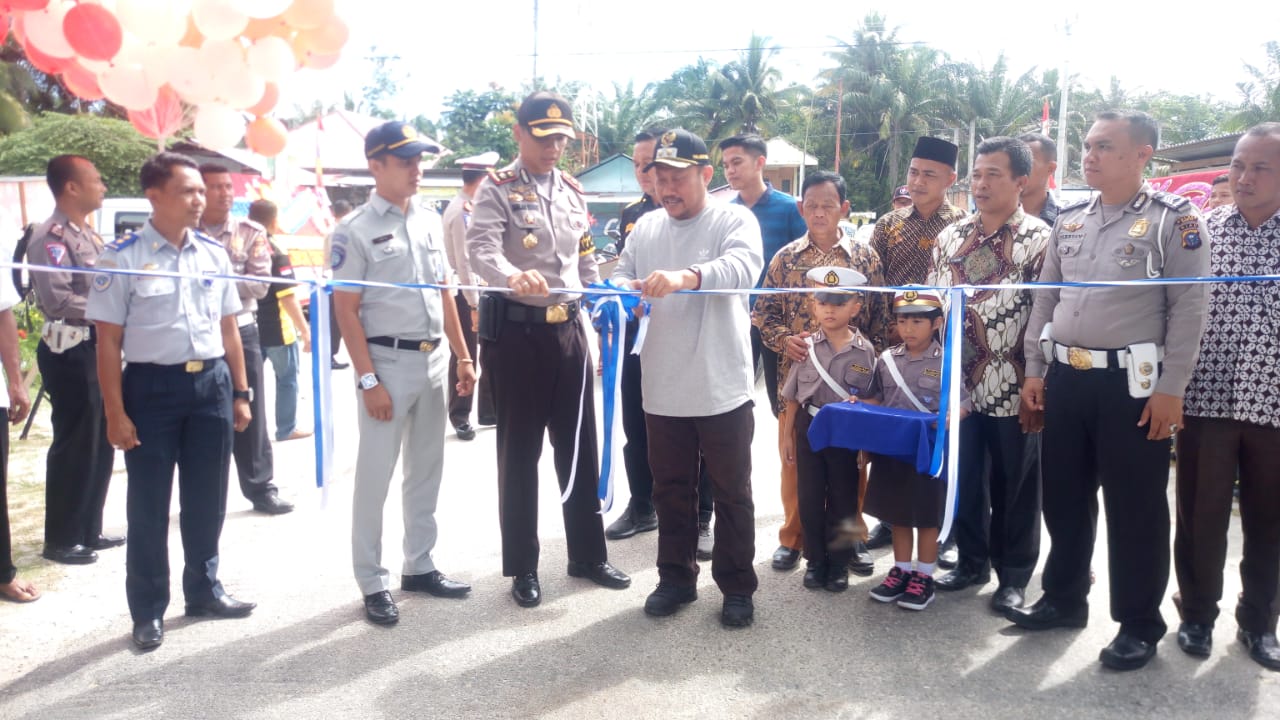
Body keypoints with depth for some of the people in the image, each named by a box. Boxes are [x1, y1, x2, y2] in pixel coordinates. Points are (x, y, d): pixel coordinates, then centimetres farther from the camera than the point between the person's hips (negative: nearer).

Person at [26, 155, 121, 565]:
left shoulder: (87, 234, 15)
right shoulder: (51, 237, -14)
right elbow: (58, 301, -23)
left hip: (97, 349, 9)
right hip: (70, 353, -9)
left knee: (100, 445, 15)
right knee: (74, 446, 0)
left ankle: (88, 530, 27)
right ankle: (60, 540, 13)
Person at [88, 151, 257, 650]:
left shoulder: (214, 253, 5)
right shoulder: (122, 257, -9)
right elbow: (108, 341, -8)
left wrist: (240, 392, 10)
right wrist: (115, 413, -10)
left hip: (211, 384, 4)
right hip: (152, 387, -4)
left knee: (207, 498, 15)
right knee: (149, 504, 7)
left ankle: (204, 589, 34)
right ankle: (148, 610, 23)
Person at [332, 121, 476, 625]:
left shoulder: (431, 222, 10)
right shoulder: (355, 229, -8)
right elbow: (346, 310, -11)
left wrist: (463, 357, 11)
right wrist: (368, 380, -16)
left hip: (433, 360, 6)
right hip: (388, 361, -6)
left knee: (426, 470, 14)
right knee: (375, 475, 1)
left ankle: (419, 566, 27)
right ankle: (372, 583, 13)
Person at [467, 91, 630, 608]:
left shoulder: (572, 191, 13)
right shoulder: (497, 190, -6)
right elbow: (481, 250, -23)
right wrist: (513, 276, -44)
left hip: (569, 329, 6)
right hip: (516, 330, -5)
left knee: (579, 446, 12)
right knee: (520, 451, 5)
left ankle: (588, 554, 26)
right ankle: (522, 567, 18)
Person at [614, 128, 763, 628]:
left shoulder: (735, 220, -7)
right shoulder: (645, 228, 9)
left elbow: (743, 266, -26)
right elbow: (622, 276, 6)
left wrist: (686, 276, -44)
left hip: (722, 388, -4)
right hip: (662, 389, 5)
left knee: (732, 493, 10)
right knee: (671, 491, 17)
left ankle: (737, 587, 25)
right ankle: (676, 578, 33)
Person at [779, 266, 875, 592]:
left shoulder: (865, 350, -7)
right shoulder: (807, 346, -3)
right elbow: (792, 396, 3)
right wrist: (787, 435, 4)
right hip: (809, 428, 2)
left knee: (842, 497, 10)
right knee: (809, 496, 9)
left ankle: (839, 562, 24)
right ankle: (815, 559, 24)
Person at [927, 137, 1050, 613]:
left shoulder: (1039, 240, -6)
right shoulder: (951, 237, 9)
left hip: (1012, 390, -4)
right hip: (957, 385, 4)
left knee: (1014, 487, 9)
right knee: (963, 480, 14)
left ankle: (1014, 575, 25)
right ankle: (972, 561, 32)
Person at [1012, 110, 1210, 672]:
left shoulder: (1173, 219, -5)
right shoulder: (1070, 220, 11)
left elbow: (1189, 309, -9)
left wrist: (1170, 389, -14)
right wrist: (1034, 369, 9)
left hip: (1134, 383, -5)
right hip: (1065, 377, 5)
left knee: (1135, 507, 4)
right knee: (1063, 495, 14)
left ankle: (1139, 624, 20)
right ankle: (1064, 599, 31)